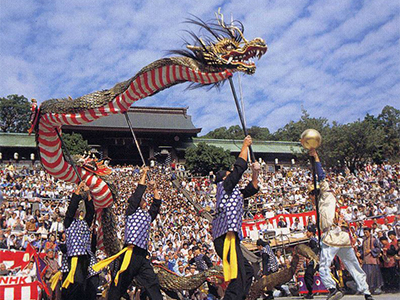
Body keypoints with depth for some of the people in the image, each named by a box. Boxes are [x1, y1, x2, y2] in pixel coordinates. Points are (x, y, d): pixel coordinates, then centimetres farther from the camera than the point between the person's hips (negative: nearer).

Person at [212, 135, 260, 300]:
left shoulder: (234, 192, 27)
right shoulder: (224, 185, 3)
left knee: (248, 272, 13)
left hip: (230, 237, 10)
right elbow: (240, 167, -2)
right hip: (226, 237, -10)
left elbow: (252, 189, 36)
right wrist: (245, 146, 9)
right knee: (238, 277, -16)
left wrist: (255, 173, 22)